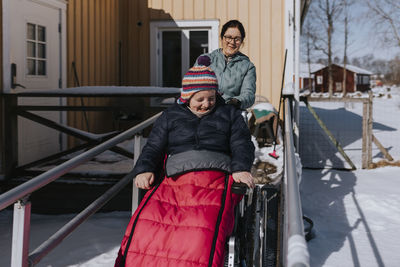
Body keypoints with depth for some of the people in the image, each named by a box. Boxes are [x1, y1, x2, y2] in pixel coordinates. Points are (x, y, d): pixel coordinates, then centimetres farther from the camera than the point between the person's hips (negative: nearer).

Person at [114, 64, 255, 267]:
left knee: (204, 227, -33)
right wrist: (144, 170, -3)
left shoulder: (229, 114, 21)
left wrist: (241, 168, -9)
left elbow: (242, 145, 12)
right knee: (147, 221, -27)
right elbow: (153, 147, 18)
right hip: (175, 180, 2)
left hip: (216, 179, -2)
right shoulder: (169, 116, 23)